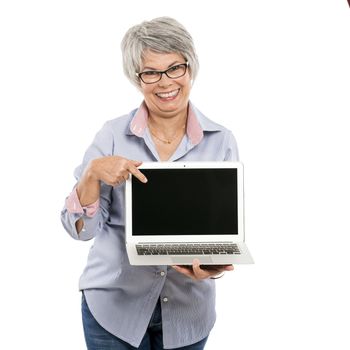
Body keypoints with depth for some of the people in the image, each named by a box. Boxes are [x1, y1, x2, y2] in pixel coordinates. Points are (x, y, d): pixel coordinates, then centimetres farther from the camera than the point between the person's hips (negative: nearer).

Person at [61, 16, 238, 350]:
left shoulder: (221, 142, -4)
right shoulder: (113, 135, -6)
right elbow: (80, 229, -7)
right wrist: (93, 172, -24)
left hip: (187, 311, 1)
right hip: (113, 305, -1)